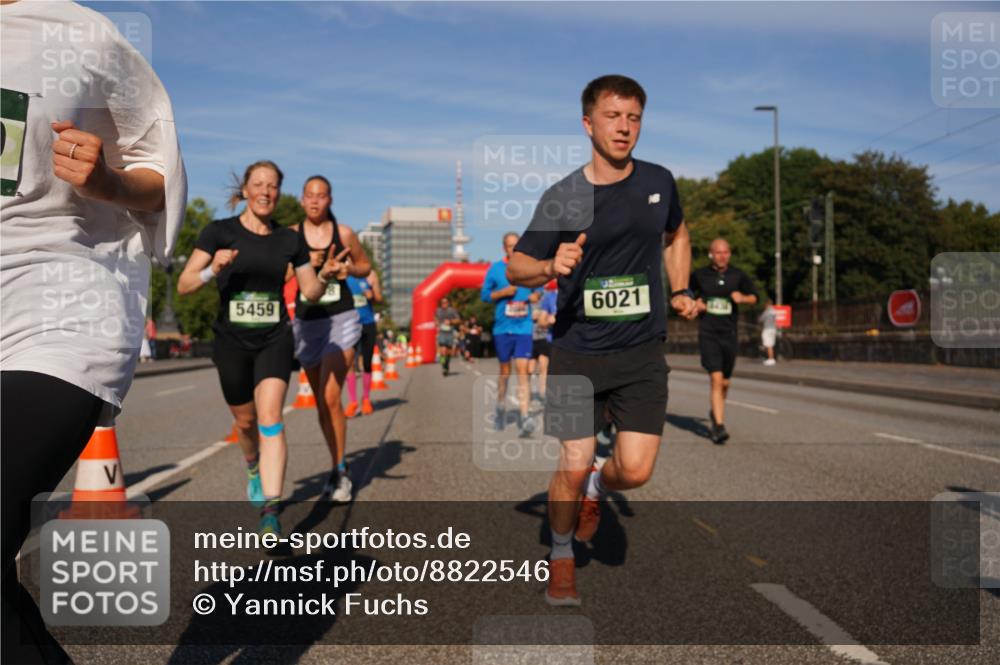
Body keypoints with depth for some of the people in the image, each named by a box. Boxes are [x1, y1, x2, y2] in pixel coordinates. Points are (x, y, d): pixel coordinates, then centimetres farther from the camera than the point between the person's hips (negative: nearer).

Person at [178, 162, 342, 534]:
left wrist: (326, 274, -12)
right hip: (232, 341, 0)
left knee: (270, 418, -18)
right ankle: (254, 469, 49)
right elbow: (184, 286, -8)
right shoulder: (219, 232, -4)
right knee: (245, 421, 15)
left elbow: (311, 291, 9)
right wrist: (212, 270, -27)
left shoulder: (290, 240, 3)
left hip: (274, 339, 0)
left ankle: (270, 509, -21)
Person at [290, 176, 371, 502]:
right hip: (307, 323, 2)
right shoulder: (290, 235, -1)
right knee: (321, 402, 11)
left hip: (342, 319, -2)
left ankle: (340, 471, -1)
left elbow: (365, 265, 13)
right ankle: (338, 466, 27)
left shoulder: (344, 233, 0)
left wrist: (349, 269, -8)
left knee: (331, 398, -14)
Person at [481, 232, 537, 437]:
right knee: (504, 371, 12)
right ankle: (500, 409, 33)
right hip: (502, 328, 1)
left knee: (522, 370, -12)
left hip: (523, 328, 0)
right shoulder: (495, 269, 3)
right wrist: (503, 292, -12)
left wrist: (530, 298, -5)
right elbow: (484, 294, 4)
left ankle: (523, 417, -17)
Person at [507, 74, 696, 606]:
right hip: (577, 350, -2)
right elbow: (516, 267, -1)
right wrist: (551, 267, -22)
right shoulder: (562, 197, -6)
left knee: (636, 470, -5)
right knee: (572, 465, -2)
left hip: (642, 351, 2)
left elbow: (676, 234, 25)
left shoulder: (659, 182, 4)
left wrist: (680, 291, 13)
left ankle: (597, 488, 33)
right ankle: (561, 556, 27)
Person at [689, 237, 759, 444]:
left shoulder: (737, 275, 5)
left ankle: (714, 413, 39)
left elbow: (754, 297, 14)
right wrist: (694, 305, -6)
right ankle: (719, 426, -14)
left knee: (725, 382, 12)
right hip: (708, 334, -3)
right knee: (716, 378, -15)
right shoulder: (699, 275, 1)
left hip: (729, 334, 3)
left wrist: (743, 298, -8)